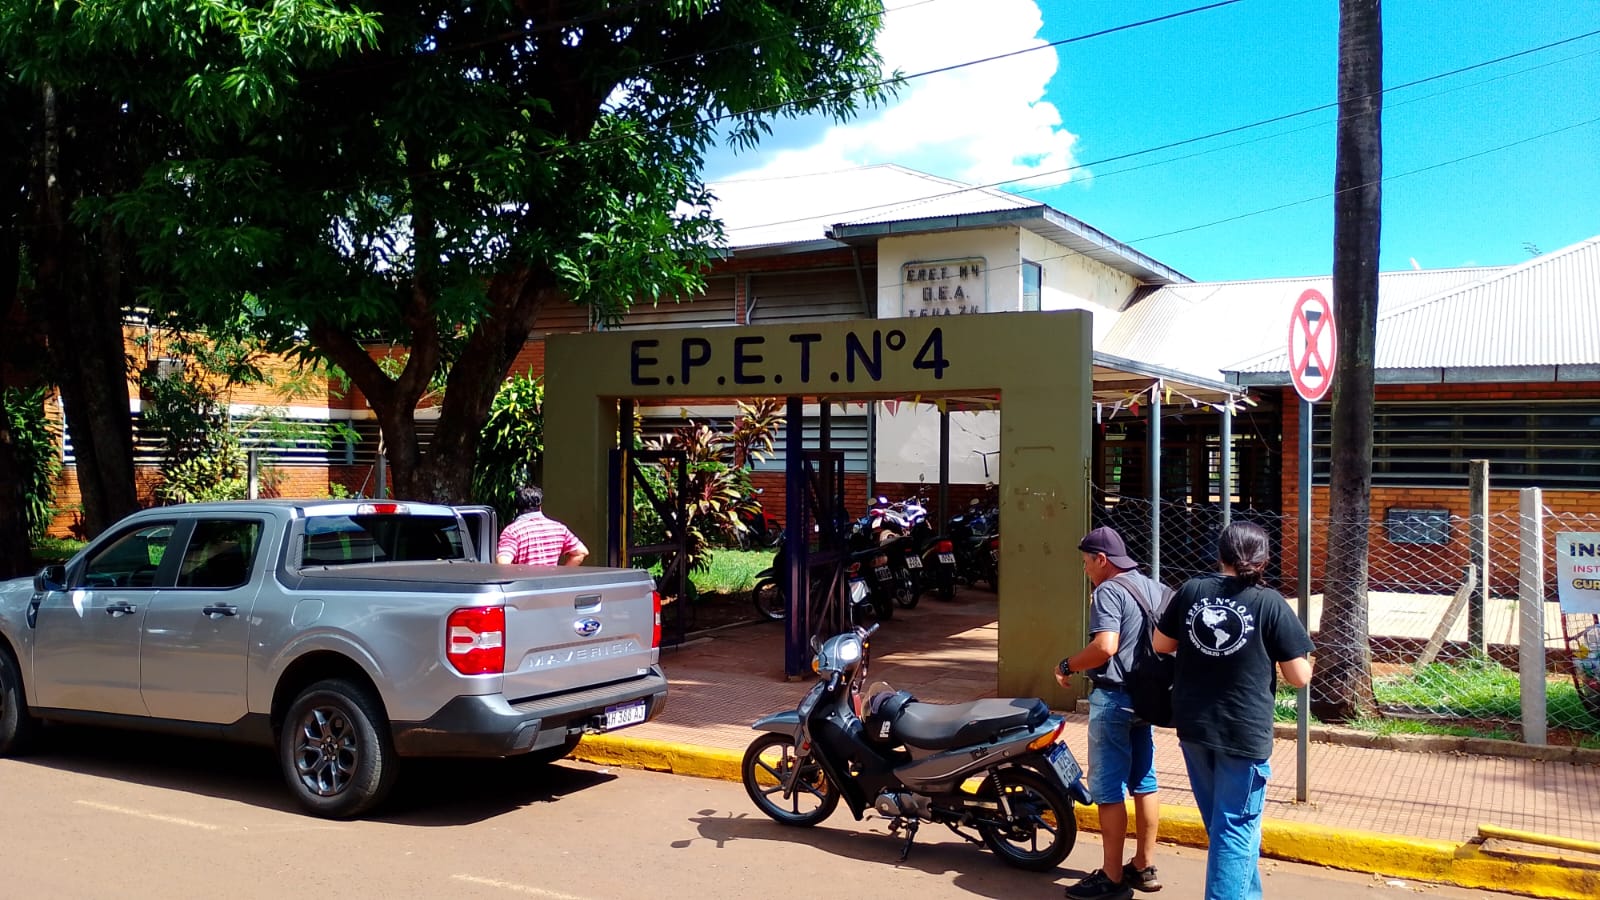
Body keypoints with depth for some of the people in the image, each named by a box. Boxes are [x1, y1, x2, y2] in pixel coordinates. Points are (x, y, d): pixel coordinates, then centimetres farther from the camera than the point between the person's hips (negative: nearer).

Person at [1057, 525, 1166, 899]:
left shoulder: (1109, 591, -15)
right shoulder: (1154, 588, 11)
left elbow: (1105, 646, -27)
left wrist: (1067, 666, -13)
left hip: (1113, 697, -9)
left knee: (1109, 789, -2)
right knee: (1143, 782, 15)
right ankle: (1144, 868, 24)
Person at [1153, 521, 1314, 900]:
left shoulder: (1191, 590, -1)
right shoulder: (1270, 603, -11)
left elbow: (1161, 644, 11)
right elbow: (1300, 677, -9)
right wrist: (1285, 652, 10)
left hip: (1194, 727, 5)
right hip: (1244, 733, -5)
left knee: (1220, 822, 20)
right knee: (1237, 827, 5)